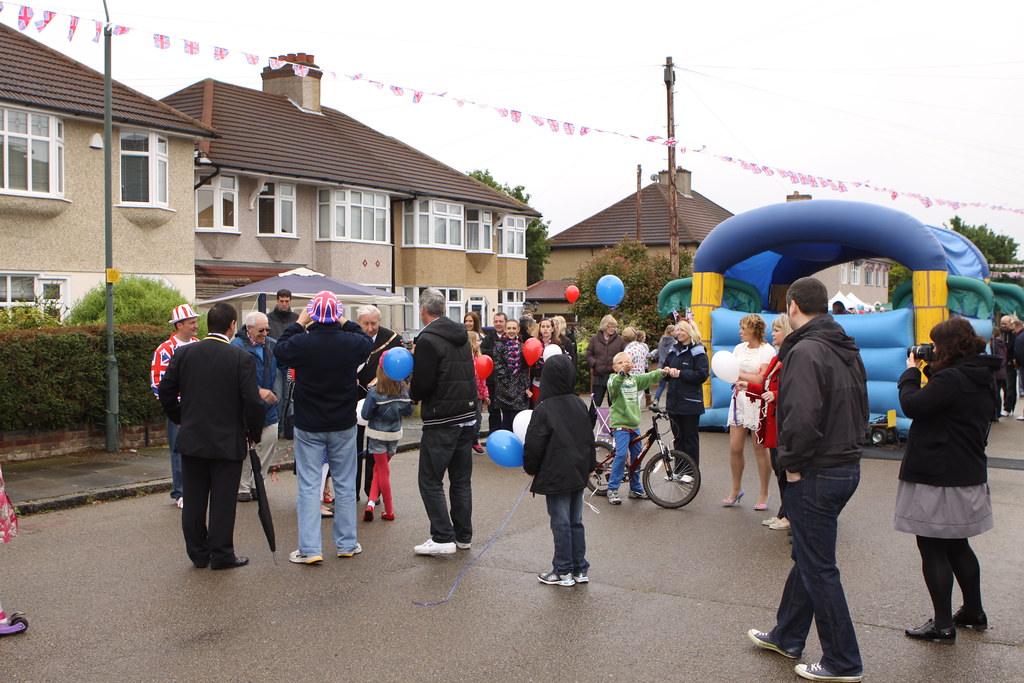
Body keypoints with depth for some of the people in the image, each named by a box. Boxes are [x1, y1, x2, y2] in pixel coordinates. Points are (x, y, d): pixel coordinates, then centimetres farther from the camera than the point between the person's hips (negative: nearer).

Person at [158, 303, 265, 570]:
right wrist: (254, 433, 0)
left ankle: (198, 553, 23)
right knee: (223, 501, 6)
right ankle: (221, 555, 12)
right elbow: (253, 402, -16)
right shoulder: (242, 358, -13)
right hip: (228, 441, -4)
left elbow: (166, 392, 3)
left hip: (191, 439, 4)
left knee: (194, 500, 13)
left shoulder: (183, 353, -1)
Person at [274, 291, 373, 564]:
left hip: (308, 427, -1)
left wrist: (298, 324, 10)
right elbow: (368, 343, 12)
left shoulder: (300, 343, -16)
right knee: (345, 484, 12)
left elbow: (279, 349, 5)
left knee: (308, 486, 4)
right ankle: (347, 544, 20)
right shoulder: (351, 342, -11)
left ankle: (310, 549, 1)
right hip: (343, 426, 2)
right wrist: (345, 323, 14)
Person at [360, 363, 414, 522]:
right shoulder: (403, 390, -8)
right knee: (379, 468, 18)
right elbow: (409, 411, 1)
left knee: (383, 470, 9)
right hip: (395, 433, 3)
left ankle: (389, 511, 13)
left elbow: (366, 415, -15)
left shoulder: (375, 392, -19)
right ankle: (371, 501, 5)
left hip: (377, 433, -3)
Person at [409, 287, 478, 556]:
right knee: (461, 479, 14)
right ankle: (463, 535, 21)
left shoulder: (428, 340, -15)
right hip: (467, 416, 8)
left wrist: (412, 393, 5)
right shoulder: (461, 335, 10)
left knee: (430, 481, 0)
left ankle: (443, 538, -2)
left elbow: (422, 385, -18)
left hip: (441, 421, -8)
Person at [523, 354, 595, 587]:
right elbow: (589, 439, 14)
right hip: (579, 474, 7)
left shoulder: (544, 409, -14)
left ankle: (563, 572, 10)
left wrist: (531, 468, 4)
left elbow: (534, 444, -12)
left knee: (560, 524, 2)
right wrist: (590, 466, 25)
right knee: (576, 522, 14)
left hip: (556, 476, -6)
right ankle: (580, 569, 19)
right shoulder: (580, 405, 5)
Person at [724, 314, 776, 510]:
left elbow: (762, 379, -16)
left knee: (760, 449, 1)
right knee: (735, 448, 3)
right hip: (738, 400, 5)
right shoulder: (740, 348, 12)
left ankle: (764, 494, 13)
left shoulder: (767, 351, -7)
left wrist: (738, 373, -10)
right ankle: (736, 490, 18)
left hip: (757, 402, -5)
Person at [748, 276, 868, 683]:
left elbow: (802, 417, -30)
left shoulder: (805, 351, -20)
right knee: (807, 557, 21)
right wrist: (849, 447, 15)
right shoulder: (847, 350, 11)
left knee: (818, 568, 2)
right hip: (847, 466, 10)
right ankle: (786, 637, 35)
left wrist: (792, 463, -17)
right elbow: (860, 408, 17)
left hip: (816, 476, -10)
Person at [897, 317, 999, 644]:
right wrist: (930, 371, 9)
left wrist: (911, 372, -6)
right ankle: (974, 612, 33)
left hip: (938, 479, -10)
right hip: (968, 476, 10)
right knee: (957, 545, 22)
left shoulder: (951, 379, -20)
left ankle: (943, 625, 4)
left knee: (932, 548, -1)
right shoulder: (984, 379, 11)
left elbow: (913, 406, -21)